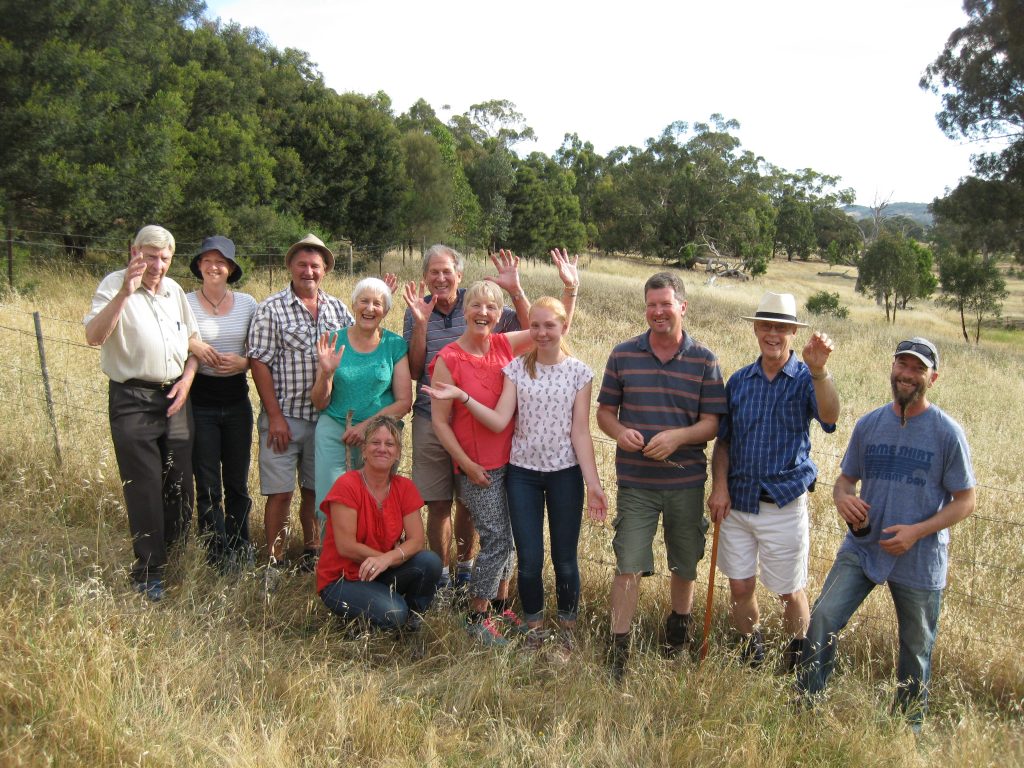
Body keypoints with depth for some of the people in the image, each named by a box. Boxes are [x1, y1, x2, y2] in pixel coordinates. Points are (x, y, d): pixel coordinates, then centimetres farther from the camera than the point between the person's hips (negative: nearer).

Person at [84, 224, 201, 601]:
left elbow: (192, 338, 20)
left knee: (180, 482, 9)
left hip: (175, 396, 6)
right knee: (144, 486, -3)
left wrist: (187, 378, 3)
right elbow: (94, 336, -23)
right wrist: (125, 292, -32)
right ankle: (148, 573, 8)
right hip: (133, 400, -6)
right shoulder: (114, 285, -8)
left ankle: (172, 554, 27)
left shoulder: (174, 290, 12)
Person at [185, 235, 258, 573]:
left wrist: (243, 362, -11)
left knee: (237, 482, 12)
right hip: (200, 402, -2)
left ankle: (241, 551, 27)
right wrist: (192, 347, -21)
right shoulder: (185, 303, -4)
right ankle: (218, 558, 15)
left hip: (236, 400, 2)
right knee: (208, 487, 4)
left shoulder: (248, 304, 3)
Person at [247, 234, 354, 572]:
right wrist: (275, 416, -12)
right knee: (280, 493, -1)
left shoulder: (338, 309, 8)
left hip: (327, 416, 4)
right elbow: (260, 363, -7)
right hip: (285, 417, -3)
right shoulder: (271, 308, -4)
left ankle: (312, 551, 29)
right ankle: (274, 560, 12)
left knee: (316, 490, 13)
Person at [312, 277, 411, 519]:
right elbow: (320, 403, 4)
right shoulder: (334, 342, 4)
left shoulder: (396, 345, 3)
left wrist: (367, 425, -12)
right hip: (334, 433, 0)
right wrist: (326, 373, -15)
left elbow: (404, 402, -1)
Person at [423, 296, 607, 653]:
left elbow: (580, 432, -3)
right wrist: (460, 396, -20)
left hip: (566, 473, -1)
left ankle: (567, 628, 25)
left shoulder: (579, 372, -2)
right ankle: (534, 627, 24)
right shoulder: (517, 368, 1)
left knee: (565, 558, 6)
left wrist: (594, 484, -9)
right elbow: (499, 421, -8)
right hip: (523, 473, 1)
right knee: (529, 559, 2)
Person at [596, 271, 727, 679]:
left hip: (686, 481, 1)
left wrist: (677, 436, -22)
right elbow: (604, 411, 6)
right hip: (635, 482, -1)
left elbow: (713, 423, -3)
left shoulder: (704, 360, -1)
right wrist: (620, 431, -17)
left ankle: (678, 630, 40)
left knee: (685, 565, 16)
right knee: (628, 566, -3)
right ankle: (618, 651, 8)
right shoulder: (623, 355, 1)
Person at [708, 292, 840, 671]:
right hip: (736, 503, 3)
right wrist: (719, 486, -4)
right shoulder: (739, 381, 5)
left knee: (790, 592, 9)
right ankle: (750, 651, 34)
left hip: (784, 505, -3)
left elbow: (829, 417, -27)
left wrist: (818, 370, -42)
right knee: (740, 587, 11)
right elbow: (723, 441, 10)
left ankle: (798, 656, 34)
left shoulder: (805, 379, -6)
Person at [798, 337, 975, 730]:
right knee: (823, 619, -11)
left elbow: (965, 501, -6)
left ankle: (909, 727, 34)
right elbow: (846, 477, 11)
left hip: (919, 561, -2)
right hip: (862, 547, 2)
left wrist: (917, 531, -19)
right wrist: (843, 498, -13)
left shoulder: (947, 433, -9)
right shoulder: (869, 424, 2)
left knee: (916, 649, 13)